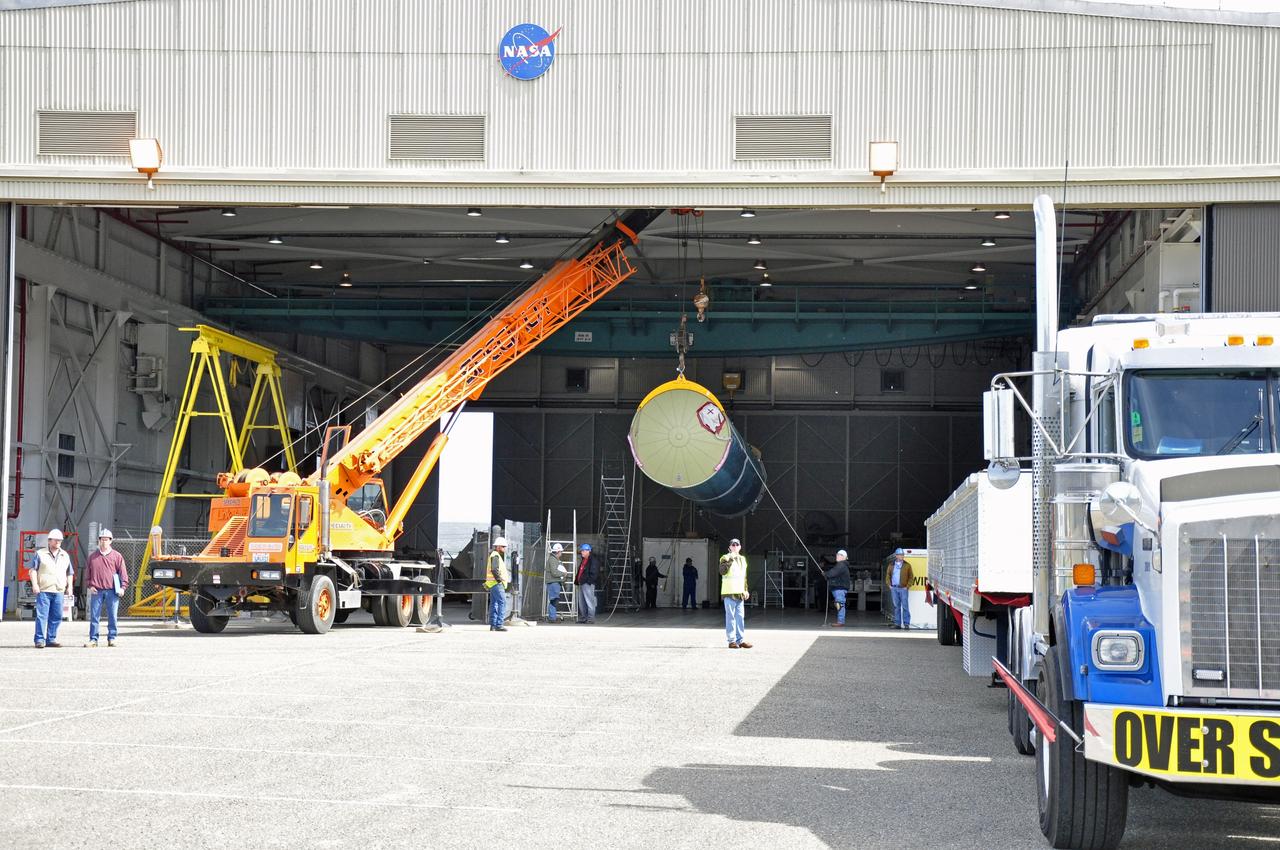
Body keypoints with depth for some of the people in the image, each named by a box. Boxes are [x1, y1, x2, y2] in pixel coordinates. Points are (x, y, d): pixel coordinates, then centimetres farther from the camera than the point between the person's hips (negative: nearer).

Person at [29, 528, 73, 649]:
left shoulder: (65, 556, 17)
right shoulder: (40, 554, 5)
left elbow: (69, 573, 22)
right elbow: (32, 569, 0)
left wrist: (69, 587, 12)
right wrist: (35, 584, -11)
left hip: (59, 591, 4)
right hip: (43, 590, -4)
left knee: (56, 616, 3)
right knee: (42, 615, -8)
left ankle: (51, 639, 10)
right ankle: (40, 640, -7)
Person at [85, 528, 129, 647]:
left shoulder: (117, 556, 6)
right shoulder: (93, 557, 12)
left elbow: (123, 572, 5)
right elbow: (87, 573, 16)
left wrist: (123, 587, -5)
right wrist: (89, 586, 3)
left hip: (112, 590, -1)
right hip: (96, 591, 1)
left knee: (112, 616, 1)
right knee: (94, 616, 0)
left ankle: (111, 639, 7)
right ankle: (93, 639, 4)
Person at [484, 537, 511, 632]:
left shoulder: (495, 555, 22)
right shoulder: (495, 556, -11)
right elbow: (494, 569, -23)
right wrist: (499, 579, -18)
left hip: (493, 584, 11)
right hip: (496, 584, -11)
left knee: (494, 604, 10)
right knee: (502, 602, -15)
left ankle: (493, 625, 12)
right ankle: (499, 624, -20)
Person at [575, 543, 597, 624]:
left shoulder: (592, 561, -9)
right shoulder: (583, 561, 21)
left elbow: (594, 573, -16)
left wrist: (589, 581, -21)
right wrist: (577, 581, 19)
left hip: (588, 584, -10)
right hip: (581, 584, 10)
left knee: (589, 601, -9)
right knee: (581, 602, 13)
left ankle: (591, 618, -8)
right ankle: (583, 618, 19)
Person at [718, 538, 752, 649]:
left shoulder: (743, 559, 18)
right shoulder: (725, 558, -4)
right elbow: (722, 571, -21)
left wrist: (746, 590, 21)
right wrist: (730, 560, -27)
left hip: (740, 593, 7)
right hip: (729, 593, -7)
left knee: (740, 617, 8)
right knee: (730, 617, -4)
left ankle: (740, 640, 13)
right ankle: (731, 641, -1)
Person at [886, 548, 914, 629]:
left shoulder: (907, 565, 4)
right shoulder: (891, 565, 11)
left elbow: (910, 577, 3)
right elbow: (887, 576, 17)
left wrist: (907, 586, -7)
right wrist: (889, 585, 4)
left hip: (903, 588, -3)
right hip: (894, 588, 3)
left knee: (905, 606, -7)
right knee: (896, 606, 5)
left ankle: (906, 624, -5)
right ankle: (897, 623, 9)